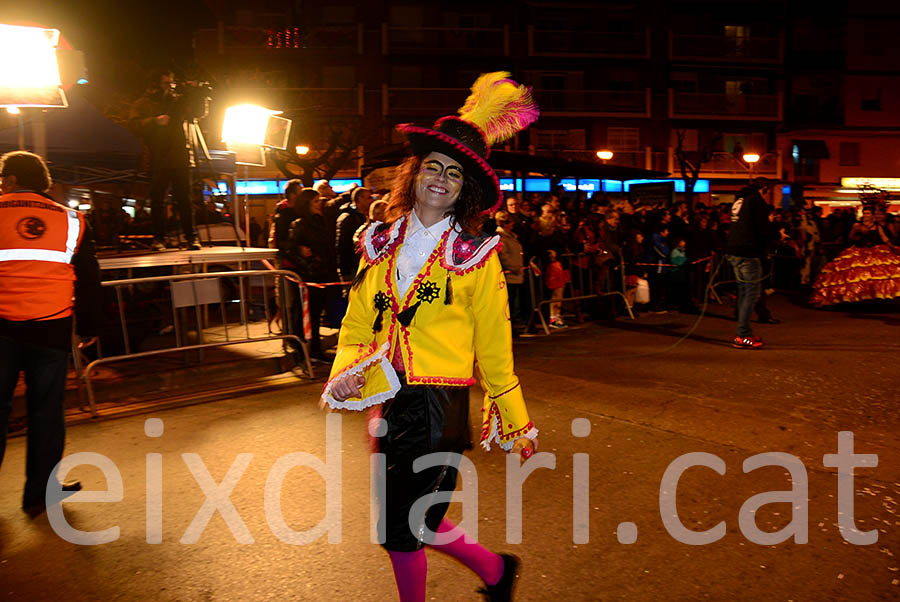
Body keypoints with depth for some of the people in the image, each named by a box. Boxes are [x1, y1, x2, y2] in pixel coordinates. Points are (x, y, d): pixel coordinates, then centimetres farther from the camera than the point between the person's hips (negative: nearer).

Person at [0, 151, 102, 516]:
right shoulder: (71, 221, 3)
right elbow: (88, 281, 6)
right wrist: (88, 327, 16)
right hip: (52, 329, 1)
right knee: (46, 410, 9)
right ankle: (40, 493, 16)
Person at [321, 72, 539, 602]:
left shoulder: (476, 257, -4)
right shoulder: (382, 246, 7)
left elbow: (494, 349, -1)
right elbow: (358, 325, 10)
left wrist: (517, 424, 3)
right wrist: (346, 371, -9)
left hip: (441, 404, -5)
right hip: (390, 402, 5)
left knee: (401, 531, 1)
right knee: (412, 523, 16)